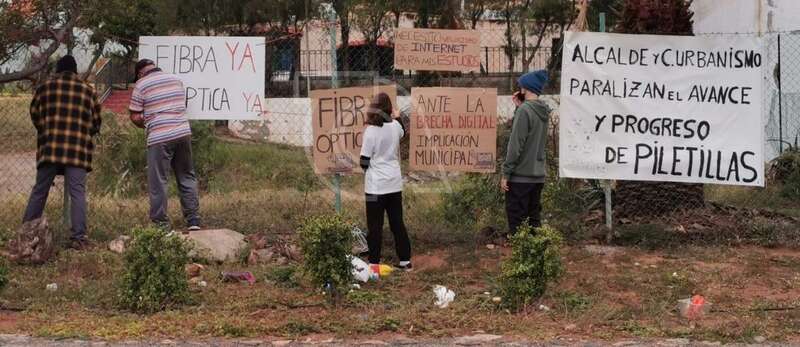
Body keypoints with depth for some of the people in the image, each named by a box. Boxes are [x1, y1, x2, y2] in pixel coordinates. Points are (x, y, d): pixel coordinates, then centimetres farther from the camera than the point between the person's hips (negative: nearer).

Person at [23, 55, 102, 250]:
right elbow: (96, 122, 12)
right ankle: (78, 237, -11)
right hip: (78, 149, -1)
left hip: (50, 147, 1)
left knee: (39, 190, 10)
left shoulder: (45, 88, 8)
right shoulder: (88, 90, 9)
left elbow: (34, 115, 13)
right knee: (77, 192, -3)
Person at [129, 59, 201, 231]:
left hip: (159, 139, -5)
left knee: (158, 182, 3)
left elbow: (135, 117, -3)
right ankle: (194, 220, 13)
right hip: (183, 133, 5)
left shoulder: (141, 85, -2)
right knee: (187, 178, 13)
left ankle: (161, 224, 4)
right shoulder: (176, 79, 12)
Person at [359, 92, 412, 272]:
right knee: (397, 222, 14)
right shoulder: (396, 126, -1)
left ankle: (374, 263, 4)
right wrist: (391, 116, 23)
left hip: (376, 185, -5)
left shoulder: (371, 131, -15)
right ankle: (405, 261, 18)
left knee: (375, 225, 3)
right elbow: (403, 133, 27)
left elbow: (364, 161, -11)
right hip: (395, 183, 5)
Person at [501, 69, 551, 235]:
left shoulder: (525, 110, -15)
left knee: (516, 219, -3)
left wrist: (506, 173, -14)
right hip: (538, 175, 8)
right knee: (534, 218, 13)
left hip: (521, 176, -8)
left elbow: (516, 144, -18)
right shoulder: (544, 111, 9)